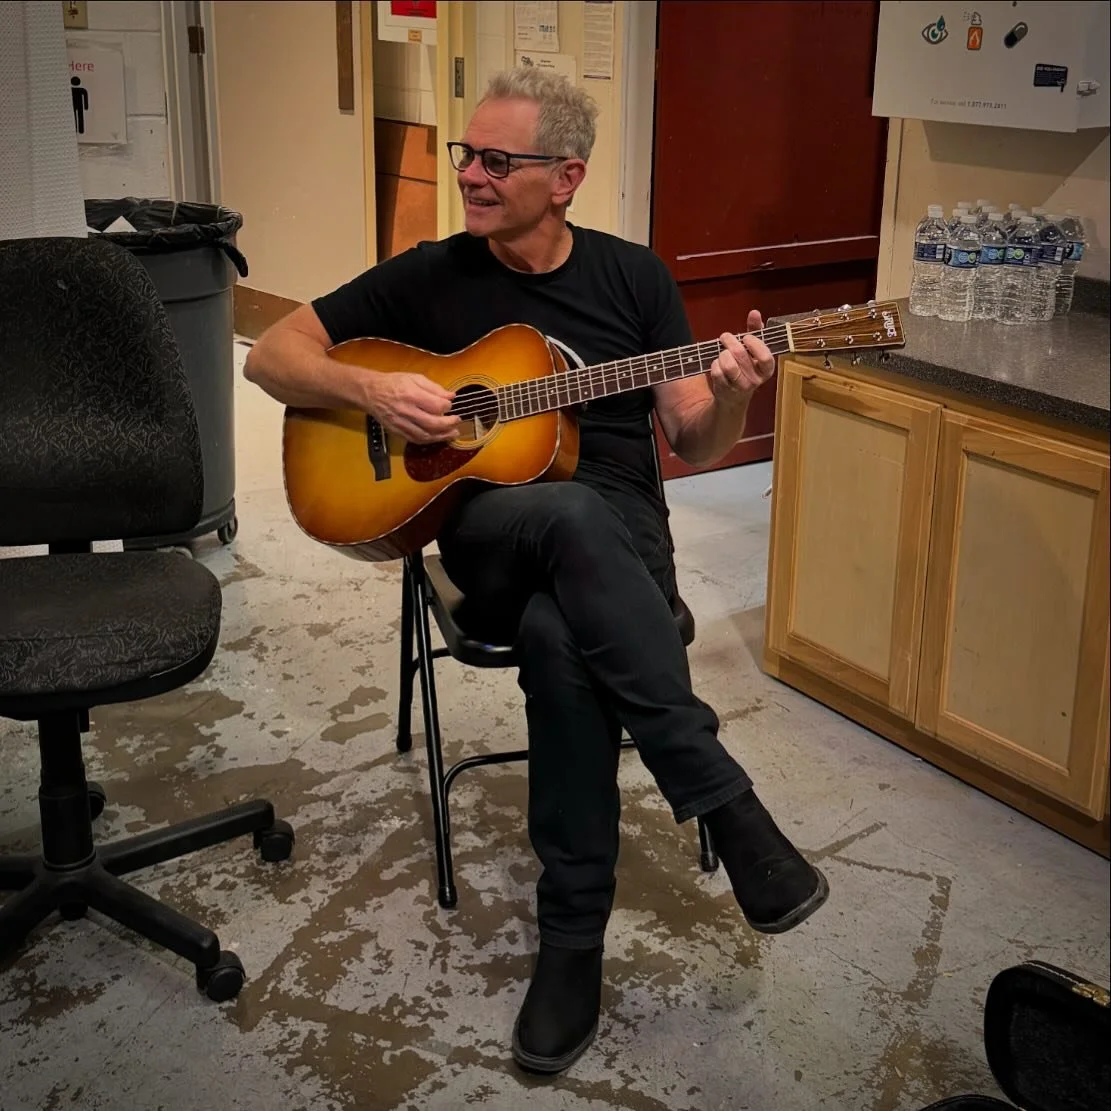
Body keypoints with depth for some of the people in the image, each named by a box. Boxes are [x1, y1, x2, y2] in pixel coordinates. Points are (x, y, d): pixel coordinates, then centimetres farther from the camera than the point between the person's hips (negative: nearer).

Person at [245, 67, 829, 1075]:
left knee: (558, 636, -37)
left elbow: (694, 445, 6)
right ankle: (726, 806, -35)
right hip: (487, 527, 0)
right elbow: (271, 355, 8)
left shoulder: (634, 276, 9)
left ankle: (573, 940, -26)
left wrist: (732, 397, -17)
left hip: (620, 533, 1)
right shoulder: (430, 277, 8)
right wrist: (370, 389, -11)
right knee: (570, 514, -39)